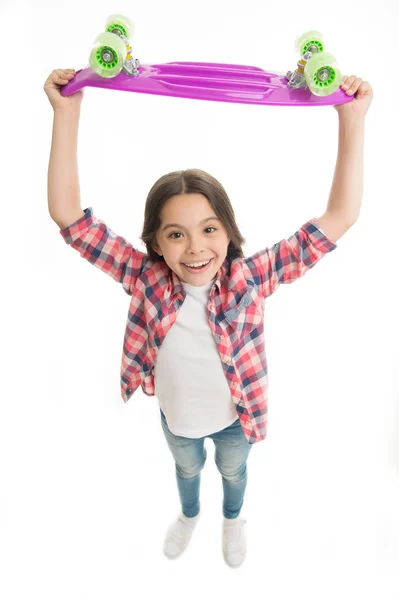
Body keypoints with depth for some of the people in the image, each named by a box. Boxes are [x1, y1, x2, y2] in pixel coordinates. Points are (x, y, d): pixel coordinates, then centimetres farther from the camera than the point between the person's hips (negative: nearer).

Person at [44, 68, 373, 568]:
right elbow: (68, 215, -33)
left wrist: (352, 119, -41)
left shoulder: (250, 279, -32)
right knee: (187, 468, 34)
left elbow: (338, 218, -34)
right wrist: (67, 111, -39)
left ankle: (233, 520, 69)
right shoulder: (145, 279, -29)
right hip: (175, 418, 1)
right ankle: (189, 515, 70)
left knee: (233, 471, 33)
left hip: (235, 418, 0)